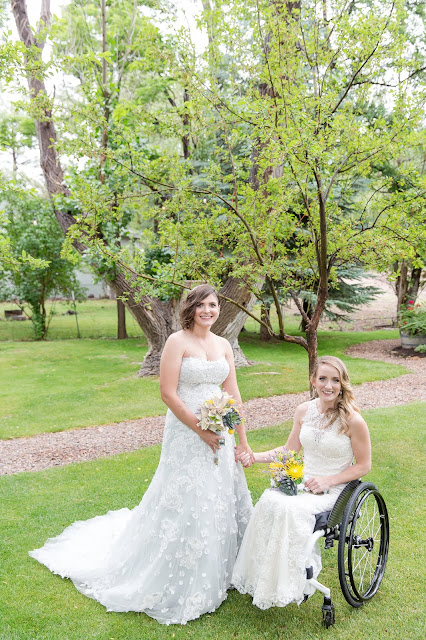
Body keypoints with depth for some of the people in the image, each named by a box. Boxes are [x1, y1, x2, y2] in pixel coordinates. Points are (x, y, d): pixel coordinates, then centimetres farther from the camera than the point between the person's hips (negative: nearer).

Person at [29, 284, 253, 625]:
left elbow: (233, 394, 9)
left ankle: (218, 572, 37)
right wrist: (201, 430, -16)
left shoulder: (224, 345, 7)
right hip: (186, 434, -6)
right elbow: (168, 393, -15)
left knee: (223, 499, 15)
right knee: (186, 504, 1)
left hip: (220, 433, 7)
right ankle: (181, 586, 22)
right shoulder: (177, 341, -11)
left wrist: (242, 440, 7)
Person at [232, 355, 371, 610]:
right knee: (269, 501, -24)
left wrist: (327, 481, -16)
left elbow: (363, 466, -5)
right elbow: (289, 450, 13)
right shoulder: (304, 411, 2)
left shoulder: (353, 420, -13)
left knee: (291, 509, -31)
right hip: (302, 482, 5)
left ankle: (294, 580, -11)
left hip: (333, 491, -5)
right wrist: (254, 457, 1)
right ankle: (264, 577, -12)